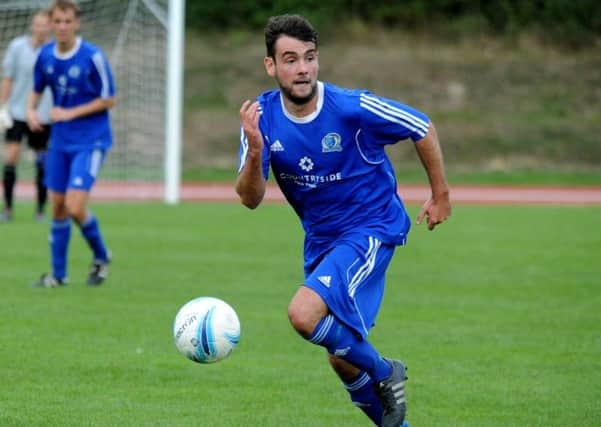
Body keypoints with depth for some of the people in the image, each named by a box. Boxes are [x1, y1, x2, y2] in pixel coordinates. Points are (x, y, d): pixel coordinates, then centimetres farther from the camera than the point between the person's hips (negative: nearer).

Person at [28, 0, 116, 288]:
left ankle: (101, 257, 12)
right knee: (58, 208, 7)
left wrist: (70, 113, -15)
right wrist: (31, 110, -5)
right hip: (60, 142, 5)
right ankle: (58, 274, 19)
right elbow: (37, 89, 16)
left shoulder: (92, 57, -16)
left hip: (90, 142, -5)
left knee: (75, 208, -15)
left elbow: (109, 100, -10)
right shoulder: (45, 55, 0)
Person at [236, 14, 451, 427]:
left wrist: (440, 193, 2)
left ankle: (384, 373, -4)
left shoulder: (353, 108, -21)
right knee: (342, 360, 12)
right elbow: (250, 198, -15)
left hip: (372, 228, -6)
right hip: (321, 239, 6)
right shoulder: (262, 116, -10)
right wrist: (255, 150, -33)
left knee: (304, 313, -27)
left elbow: (423, 129, -7)